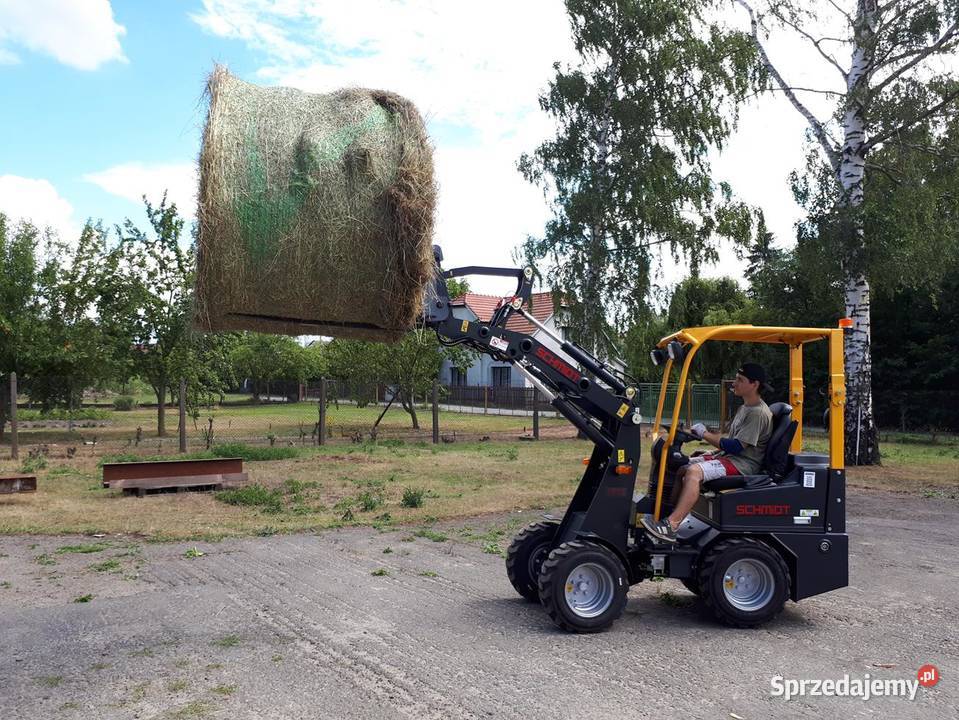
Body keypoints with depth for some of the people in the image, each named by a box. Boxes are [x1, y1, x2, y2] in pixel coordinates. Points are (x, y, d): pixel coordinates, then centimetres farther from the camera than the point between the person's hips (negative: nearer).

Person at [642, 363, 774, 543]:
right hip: (728, 455, 10)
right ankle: (669, 513, -3)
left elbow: (736, 447, -21)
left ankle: (671, 526, -33)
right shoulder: (744, 408, 17)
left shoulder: (759, 413, -15)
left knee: (694, 472, -30)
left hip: (743, 463, -10)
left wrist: (705, 434, -15)